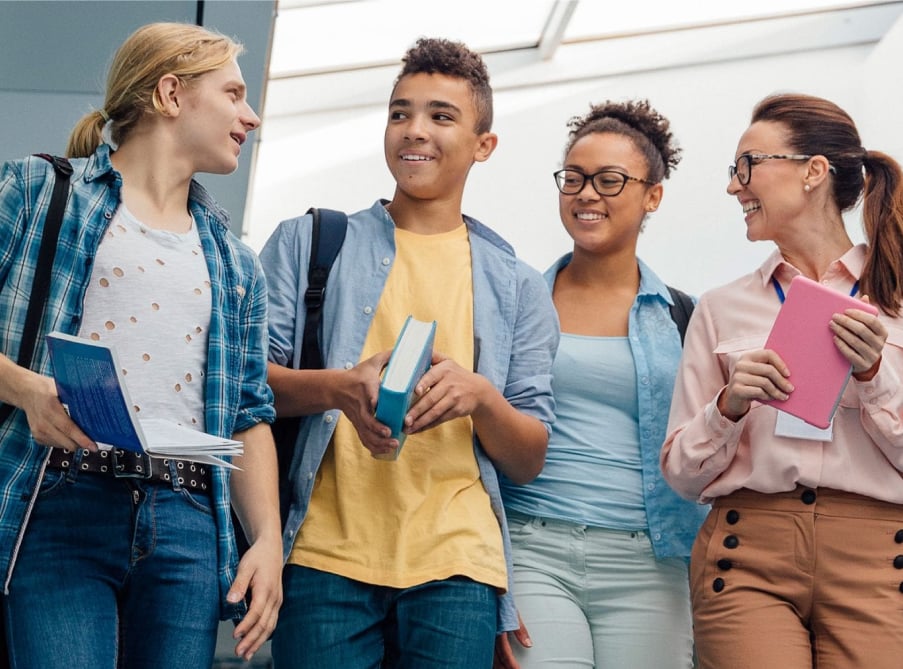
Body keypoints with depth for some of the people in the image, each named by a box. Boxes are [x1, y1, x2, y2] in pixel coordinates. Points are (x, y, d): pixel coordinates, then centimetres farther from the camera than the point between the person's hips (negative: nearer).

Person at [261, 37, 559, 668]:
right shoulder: (307, 243, 13)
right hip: (326, 555, -1)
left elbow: (529, 462, 11)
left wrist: (480, 397, -10)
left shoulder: (516, 286, 15)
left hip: (455, 567, 1)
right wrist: (337, 387, -16)